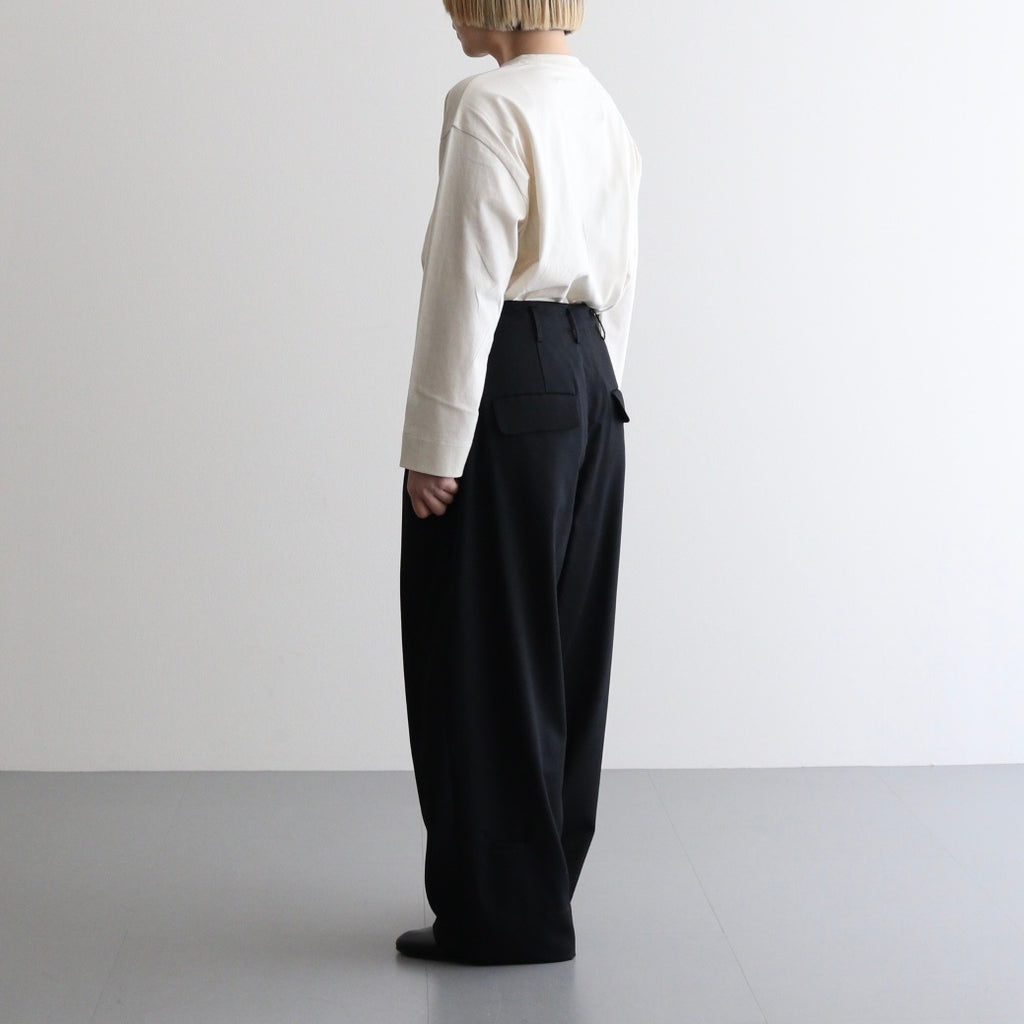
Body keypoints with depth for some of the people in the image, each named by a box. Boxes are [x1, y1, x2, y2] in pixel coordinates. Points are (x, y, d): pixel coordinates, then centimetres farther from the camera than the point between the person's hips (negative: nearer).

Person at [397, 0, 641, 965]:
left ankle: (503, 911, 12)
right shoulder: (604, 110, 13)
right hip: (588, 391, 9)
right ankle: (546, 880, 27)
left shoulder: (490, 107, -14)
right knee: (562, 650, 15)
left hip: (506, 388, -9)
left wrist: (433, 444, -15)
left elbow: (466, 284, -17)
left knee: (480, 654, 2)